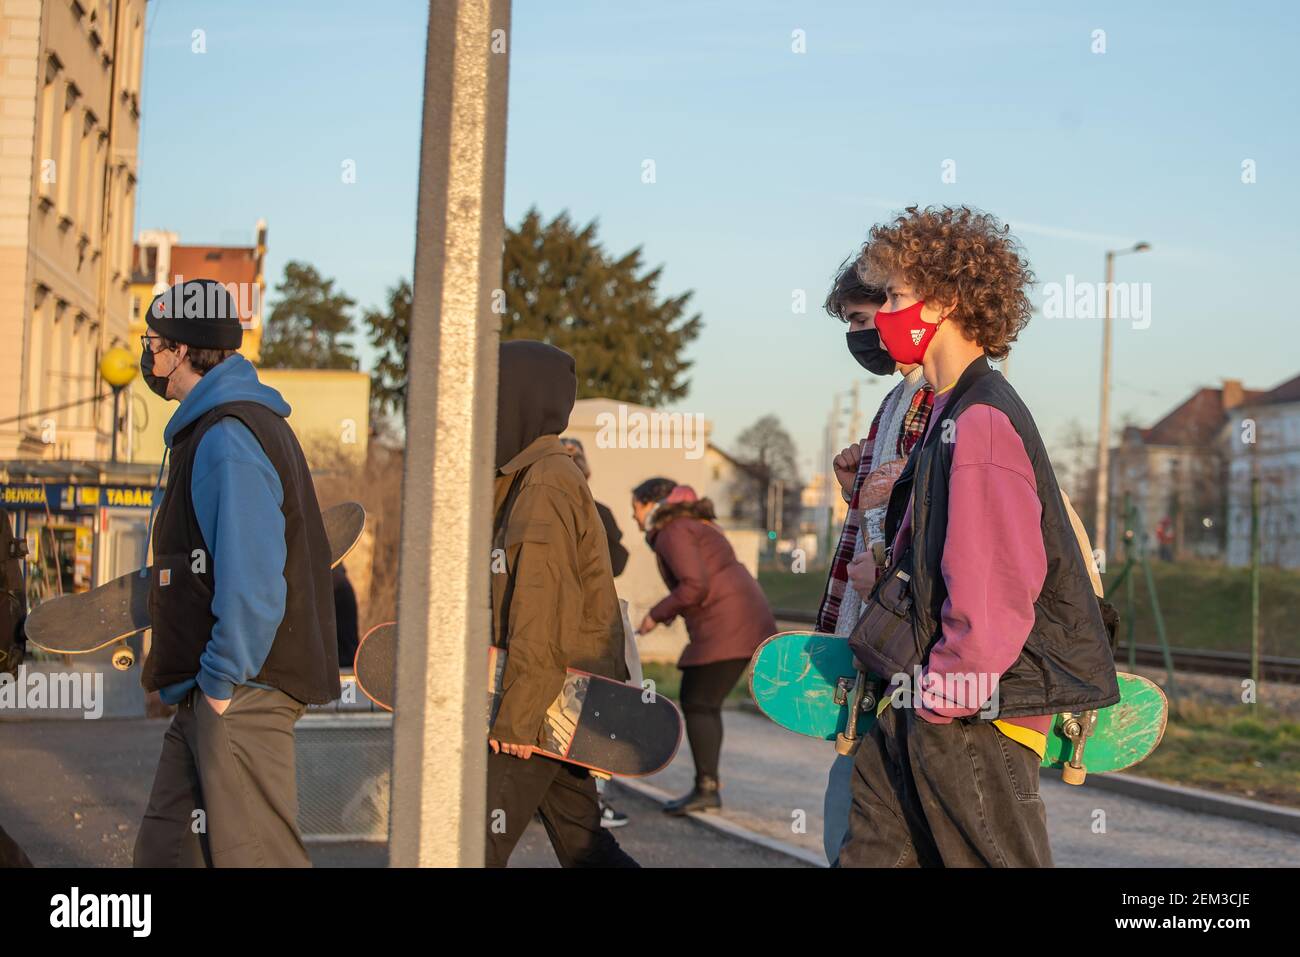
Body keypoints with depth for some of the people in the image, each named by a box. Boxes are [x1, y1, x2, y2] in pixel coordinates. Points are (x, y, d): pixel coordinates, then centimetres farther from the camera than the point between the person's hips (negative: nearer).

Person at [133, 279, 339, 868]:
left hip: (240, 691, -10)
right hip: (207, 692, 10)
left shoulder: (227, 438, -17)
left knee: (252, 855, -5)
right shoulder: (210, 428, 17)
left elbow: (251, 580, -25)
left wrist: (222, 681, -18)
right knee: (165, 847, 13)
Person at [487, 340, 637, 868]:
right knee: (580, 840, 13)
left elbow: (539, 613, -21)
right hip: (564, 701, 10)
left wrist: (516, 716, -21)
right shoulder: (524, 479, 15)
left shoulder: (546, 486, -15)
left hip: (545, 706, -10)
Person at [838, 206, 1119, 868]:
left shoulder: (982, 423, -18)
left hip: (976, 714, -10)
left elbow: (993, 597, -24)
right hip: (925, 708, 10)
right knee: (870, 853, 12)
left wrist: (939, 698, -16)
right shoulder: (949, 416, 14)